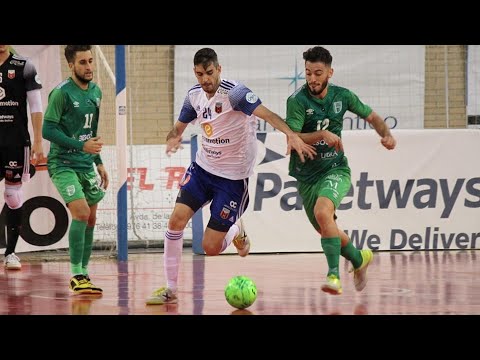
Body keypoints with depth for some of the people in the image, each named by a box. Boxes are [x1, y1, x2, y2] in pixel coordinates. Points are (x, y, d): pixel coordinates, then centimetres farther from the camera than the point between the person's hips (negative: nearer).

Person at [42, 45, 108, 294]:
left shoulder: (95, 92, 10)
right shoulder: (61, 93, -14)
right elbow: (48, 130, -17)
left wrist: (99, 163, 21)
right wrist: (81, 145, -23)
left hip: (86, 164, 8)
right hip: (62, 164, -8)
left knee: (90, 219, 8)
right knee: (81, 213, -20)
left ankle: (83, 274, 18)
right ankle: (75, 276, -13)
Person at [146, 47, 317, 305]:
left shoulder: (233, 92, -21)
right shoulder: (194, 95, 0)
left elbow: (265, 113, -36)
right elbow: (179, 126, 14)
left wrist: (291, 135, -54)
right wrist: (172, 139, -12)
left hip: (233, 177, -6)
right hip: (203, 168, 6)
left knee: (210, 248, -6)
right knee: (177, 219, -13)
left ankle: (236, 232, 30)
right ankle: (170, 289, 0)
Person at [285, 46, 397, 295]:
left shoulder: (342, 96, -3)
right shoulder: (297, 101, -14)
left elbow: (371, 116, 12)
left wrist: (386, 134, -7)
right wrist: (322, 135, -36)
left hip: (335, 169, -1)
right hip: (306, 176, 1)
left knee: (322, 211, -30)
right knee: (326, 230, 13)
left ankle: (334, 275, -34)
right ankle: (360, 259, 42)